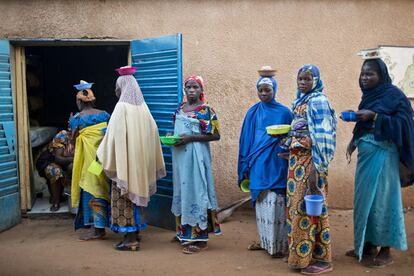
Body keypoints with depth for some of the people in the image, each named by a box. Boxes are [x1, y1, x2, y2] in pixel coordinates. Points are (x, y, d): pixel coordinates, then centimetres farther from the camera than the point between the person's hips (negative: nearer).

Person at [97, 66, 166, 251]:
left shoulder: (122, 107, -13)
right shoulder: (143, 108, 6)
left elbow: (114, 136, -14)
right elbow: (152, 135, 10)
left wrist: (102, 155, -1)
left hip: (124, 160, -7)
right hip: (141, 161, 7)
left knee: (125, 198, 0)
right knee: (136, 194, 15)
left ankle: (131, 239, 3)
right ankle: (135, 232, 23)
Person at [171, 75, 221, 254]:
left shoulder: (206, 110, -7)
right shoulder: (180, 108, 13)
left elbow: (215, 135, -11)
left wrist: (190, 138, -18)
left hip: (196, 156, -7)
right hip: (180, 156, 7)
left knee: (195, 190, -6)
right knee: (182, 189, 11)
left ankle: (200, 237, 0)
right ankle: (184, 231, 22)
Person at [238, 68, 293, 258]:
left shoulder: (284, 112, -1)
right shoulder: (253, 113, 8)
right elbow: (246, 140, 8)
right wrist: (245, 166, 5)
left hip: (275, 165, -3)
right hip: (258, 165, 3)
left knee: (275, 204, -5)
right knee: (261, 203, 10)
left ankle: (280, 244, 6)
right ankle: (265, 240, 23)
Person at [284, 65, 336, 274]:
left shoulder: (318, 101, -11)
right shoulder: (300, 101, 15)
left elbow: (321, 137, -18)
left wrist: (316, 169, -22)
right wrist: (290, 153, 16)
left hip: (309, 160, -8)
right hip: (296, 159, 8)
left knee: (309, 206, -4)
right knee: (297, 204, 12)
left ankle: (321, 259, 6)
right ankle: (300, 253, 24)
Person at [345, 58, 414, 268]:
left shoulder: (393, 95, -9)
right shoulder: (368, 95, 14)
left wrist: (373, 116, -20)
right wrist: (354, 140, 4)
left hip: (383, 155, -8)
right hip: (365, 154, 8)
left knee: (381, 199, -2)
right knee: (365, 199, 10)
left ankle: (385, 251, 9)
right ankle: (368, 245, 22)